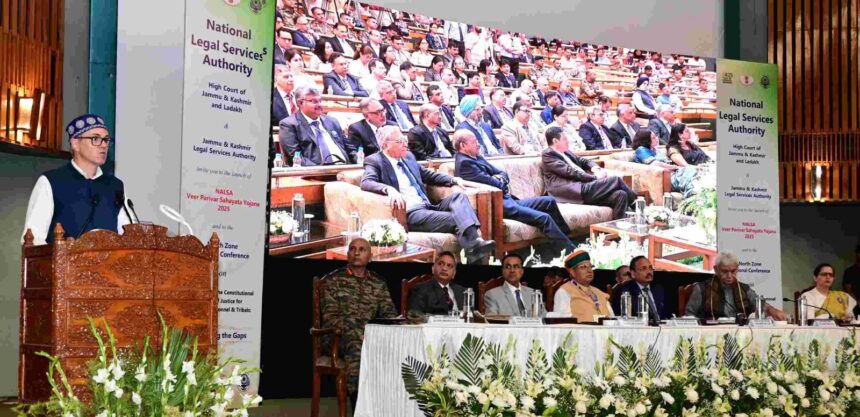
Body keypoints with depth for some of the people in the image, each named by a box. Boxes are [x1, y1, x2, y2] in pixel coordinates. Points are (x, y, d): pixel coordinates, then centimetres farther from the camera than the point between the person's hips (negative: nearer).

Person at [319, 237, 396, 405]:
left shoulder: (379, 284, 18)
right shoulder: (332, 280, 6)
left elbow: (390, 314, 11)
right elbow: (331, 317, -3)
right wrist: (358, 334, -18)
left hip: (372, 336, 3)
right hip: (339, 337, -3)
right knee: (356, 346, -38)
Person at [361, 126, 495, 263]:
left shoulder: (408, 157, 21)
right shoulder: (375, 161, 1)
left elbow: (428, 175, 32)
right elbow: (366, 183, -18)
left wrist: (453, 180, 15)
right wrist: (389, 189, -38)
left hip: (427, 206, 7)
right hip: (408, 213, -7)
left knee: (458, 196, -18)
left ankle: (475, 240, -38)